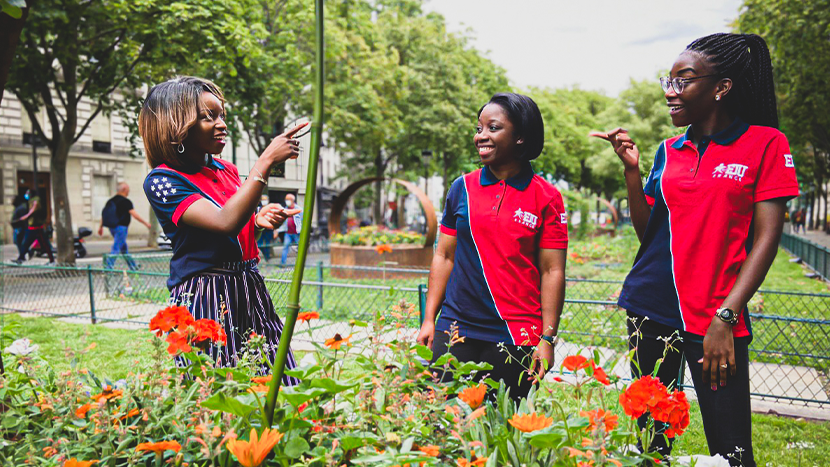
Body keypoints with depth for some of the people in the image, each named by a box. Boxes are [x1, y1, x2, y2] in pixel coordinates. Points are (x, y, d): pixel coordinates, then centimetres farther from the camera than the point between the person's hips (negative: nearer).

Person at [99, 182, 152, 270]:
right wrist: (145, 223, -8)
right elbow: (134, 215, -15)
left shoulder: (110, 201, 10)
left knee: (124, 248, 17)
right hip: (121, 227, -8)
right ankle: (108, 267, -13)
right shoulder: (126, 201, -12)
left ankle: (133, 267, 28)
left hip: (112, 227, 8)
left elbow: (104, 214, 12)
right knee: (115, 249, -7)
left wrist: (100, 227, 18)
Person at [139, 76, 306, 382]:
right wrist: (266, 161, -23)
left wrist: (258, 222, 2)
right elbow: (226, 222, -24)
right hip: (204, 301, -6)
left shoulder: (227, 170, 11)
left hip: (249, 294, 6)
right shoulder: (161, 181, -9)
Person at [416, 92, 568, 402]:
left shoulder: (546, 198, -1)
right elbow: (444, 256, 9)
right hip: (455, 330, 2)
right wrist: (429, 319, 6)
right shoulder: (462, 188, 6)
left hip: (516, 339, -2)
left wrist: (547, 339, -6)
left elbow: (552, 271, -2)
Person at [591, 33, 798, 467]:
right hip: (651, 309, 4)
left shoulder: (765, 142, -2)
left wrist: (725, 317, -14)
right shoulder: (669, 151, 10)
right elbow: (646, 233, 9)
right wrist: (631, 169, -2)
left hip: (715, 317, -4)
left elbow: (766, 237, -7)